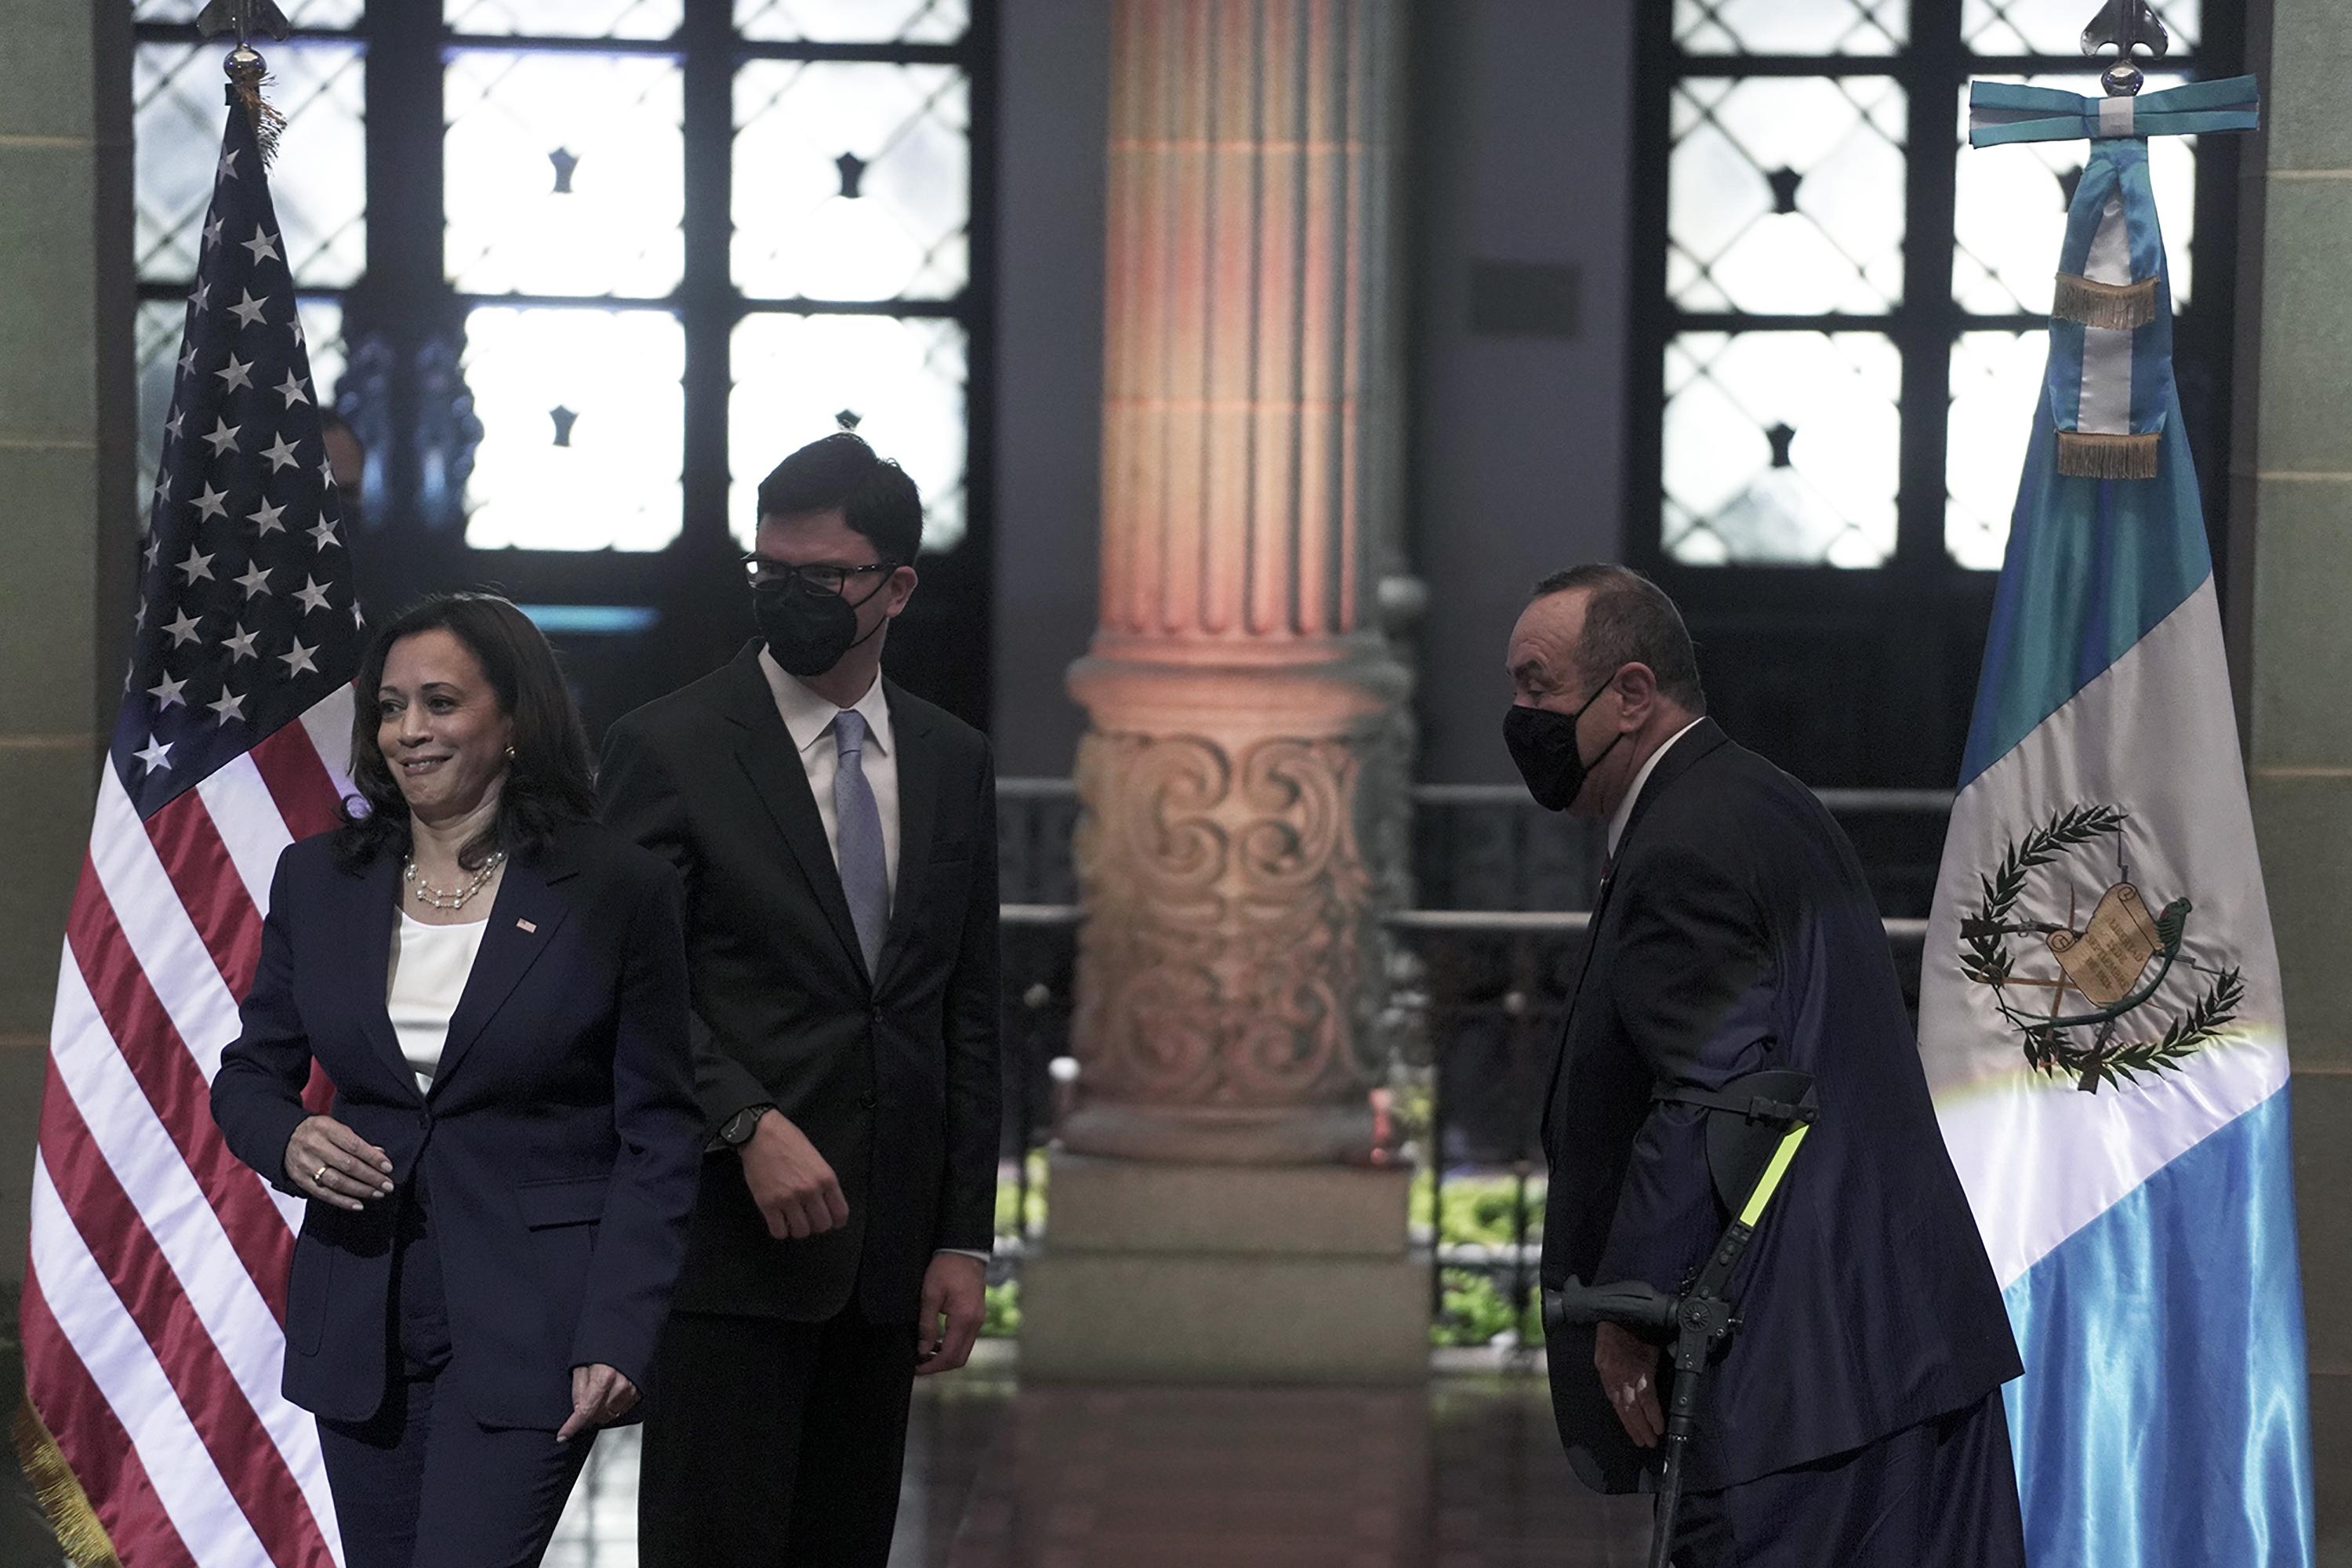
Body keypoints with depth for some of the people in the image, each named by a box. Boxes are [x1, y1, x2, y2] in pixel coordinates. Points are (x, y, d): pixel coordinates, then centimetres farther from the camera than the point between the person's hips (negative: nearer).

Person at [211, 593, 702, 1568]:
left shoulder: (617, 891, -4)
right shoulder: (317, 881, 7)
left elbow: (658, 1138, -4)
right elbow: (247, 1077, 16)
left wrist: (618, 1337, -13)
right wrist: (288, 1139, -8)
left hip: (530, 1329, -4)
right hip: (361, 1327, 5)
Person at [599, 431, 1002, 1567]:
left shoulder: (953, 764, 12)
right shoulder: (668, 747, -2)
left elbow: (966, 1016, 13)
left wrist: (964, 1239, 7)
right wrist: (751, 1124, -22)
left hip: (883, 1252, 5)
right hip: (730, 1243, -5)